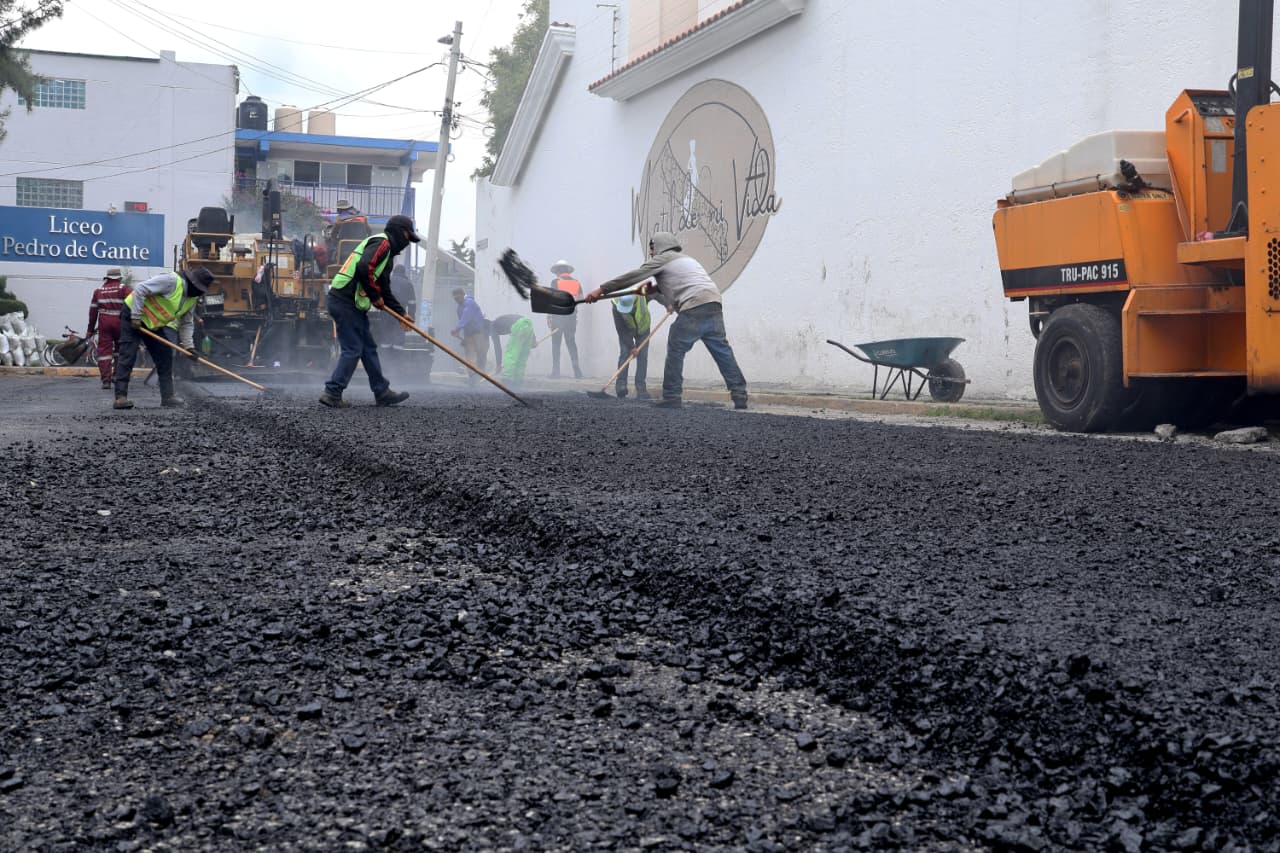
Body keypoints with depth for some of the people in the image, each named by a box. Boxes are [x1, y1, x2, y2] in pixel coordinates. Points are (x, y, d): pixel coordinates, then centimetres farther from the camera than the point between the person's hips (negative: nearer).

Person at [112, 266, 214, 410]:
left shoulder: (192, 298, 2)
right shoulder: (172, 281, -26)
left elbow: (187, 323, 11)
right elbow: (140, 290, -28)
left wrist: (188, 345, -2)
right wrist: (136, 317, -27)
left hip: (153, 325, 9)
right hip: (132, 314, -9)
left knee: (165, 357, 6)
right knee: (127, 356, -12)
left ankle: (168, 396, 11)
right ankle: (120, 397, -15)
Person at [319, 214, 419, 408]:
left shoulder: (388, 254, 24)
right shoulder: (382, 243, -8)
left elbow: (385, 291, 28)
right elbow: (363, 268, -24)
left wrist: (401, 313, 21)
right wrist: (375, 296, -13)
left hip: (353, 306, 11)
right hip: (345, 303, -11)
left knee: (369, 348, 14)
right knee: (352, 350, -9)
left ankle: (382, 393, 20)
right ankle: (332, 393, -7)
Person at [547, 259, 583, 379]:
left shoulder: (556, 282, -5)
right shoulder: (577, 283, 7)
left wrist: (549, 317, -6)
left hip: (558, 316, -4)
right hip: (572, 317, 4)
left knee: (556, 343, 2)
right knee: (571, 343, 11)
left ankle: (556, 371, -1)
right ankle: (577, 370, 4)